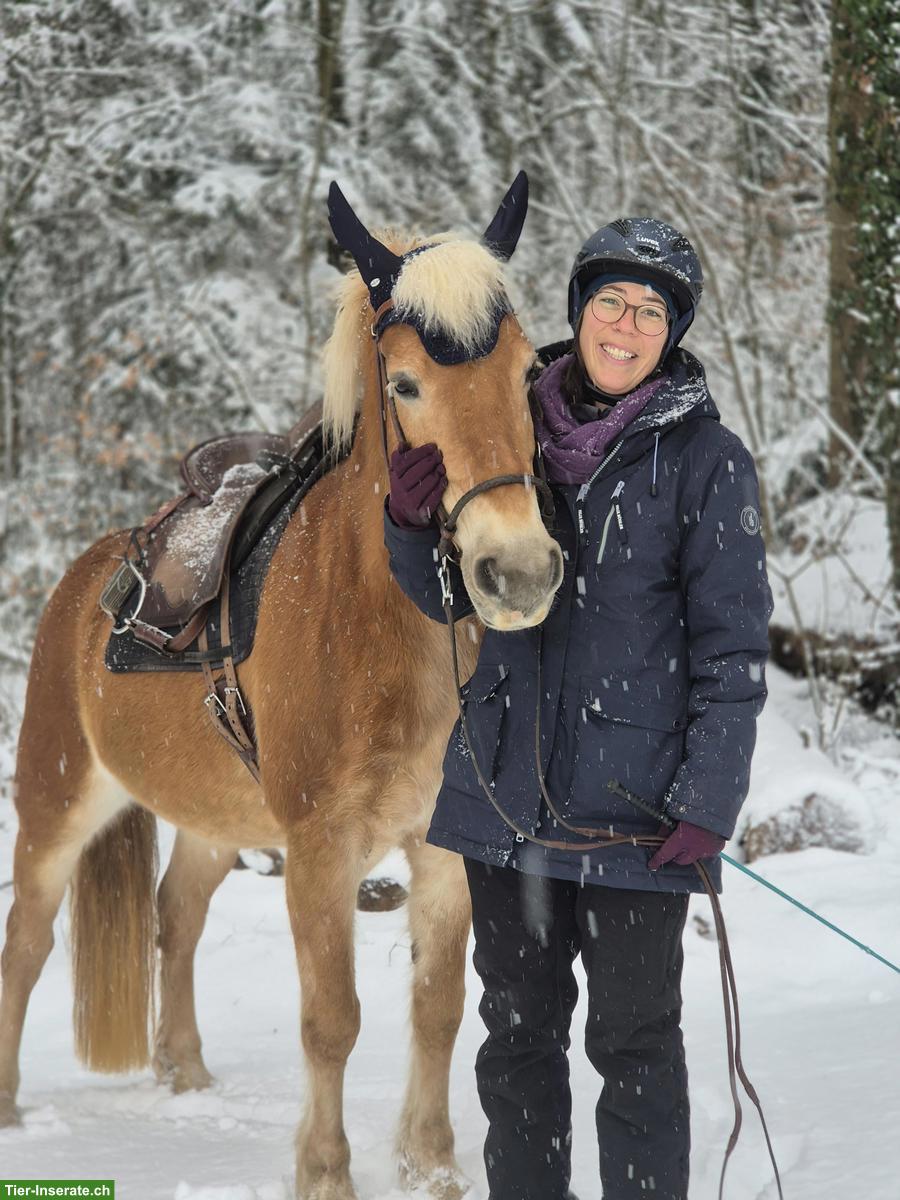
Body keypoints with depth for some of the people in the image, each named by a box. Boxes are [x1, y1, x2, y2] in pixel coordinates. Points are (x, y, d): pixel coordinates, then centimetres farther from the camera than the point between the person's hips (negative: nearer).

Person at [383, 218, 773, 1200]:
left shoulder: (706, 460, -6)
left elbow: (732, 649, -7)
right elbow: (450, 595, 13)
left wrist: (709, 804, -15)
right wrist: (411, 523, -8)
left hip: (634, 800, -4)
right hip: (507, 780, 4)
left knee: (633, 1037, 3)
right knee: (517, 1026, 15)